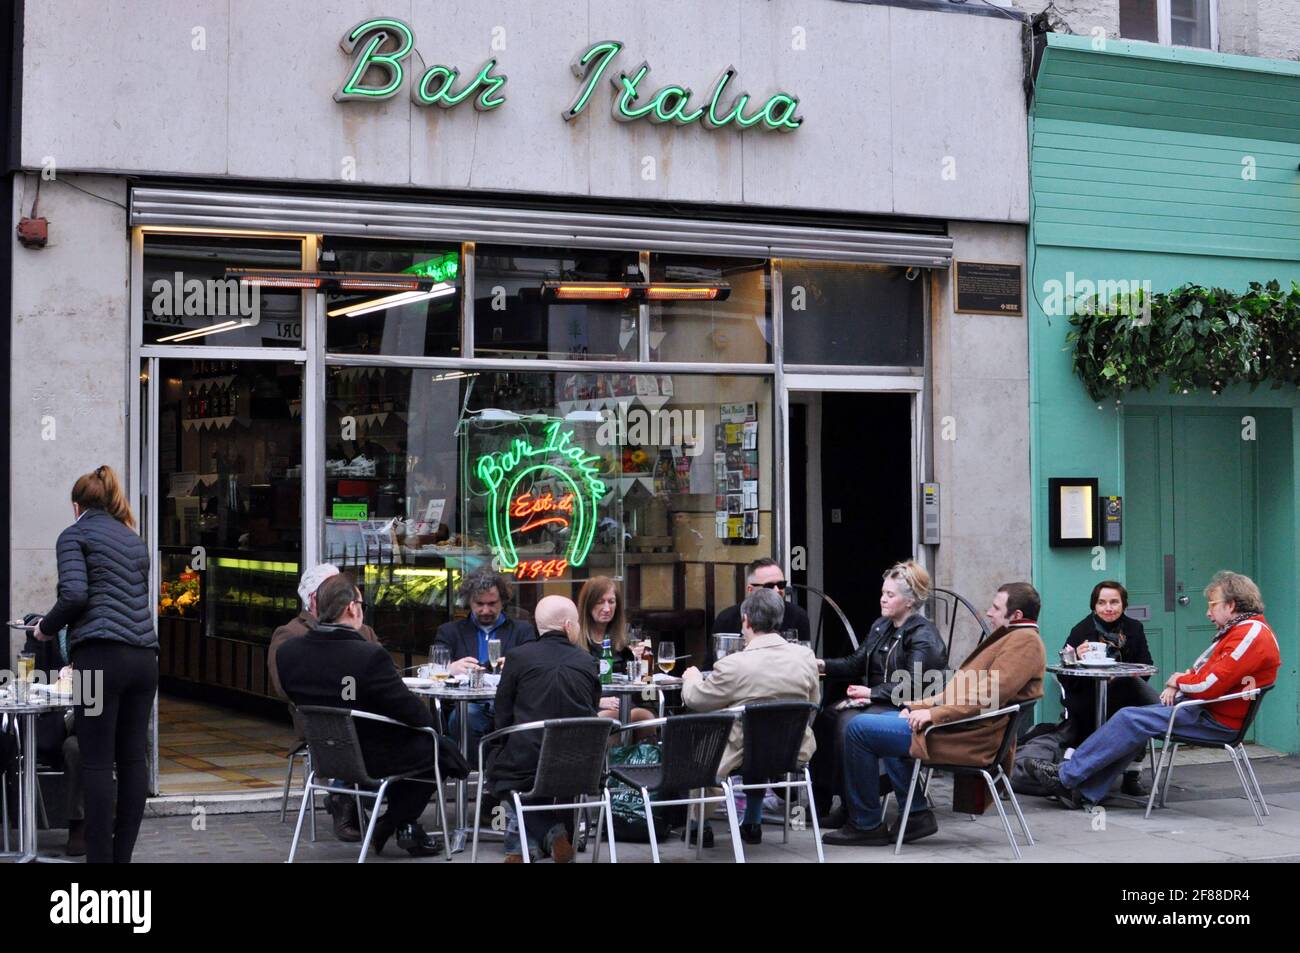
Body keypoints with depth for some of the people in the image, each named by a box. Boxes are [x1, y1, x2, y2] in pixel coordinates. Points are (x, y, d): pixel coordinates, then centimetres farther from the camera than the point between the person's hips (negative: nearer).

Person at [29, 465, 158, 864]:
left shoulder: (75, 534, 4)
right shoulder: (134, 539, 23)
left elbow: (75, 594, -10)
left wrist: (45, 628, 7)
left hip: (102, 655, -6)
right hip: (143, 656, 6)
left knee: (97, 762, -4)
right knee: (132, 758, 6)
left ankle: (100, 858, -5)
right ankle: (123, 854, 8)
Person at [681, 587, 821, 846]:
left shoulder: (734, 665, -22)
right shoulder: (806, 656, -9)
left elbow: (694, 699, -5)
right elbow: (813, 704, 7)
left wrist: (691, 677, 17)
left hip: (744, 759, -4)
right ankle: (752, 824, 40)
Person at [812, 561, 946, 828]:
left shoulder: (924, 636, -9)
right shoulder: (881, 627, 17)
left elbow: (912, 686, -18)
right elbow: (855, 663, 15)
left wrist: (872, 693, -21)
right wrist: (823, 665, -2)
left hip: (905, 709, -8)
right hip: (875, 703, 8)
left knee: (849, 722, -31)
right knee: (826, 716, -17)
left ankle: (851, 807, -25)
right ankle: (820, 796, -16)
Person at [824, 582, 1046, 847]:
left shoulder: (1024, 641, -14)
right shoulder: (1011, 637, 20)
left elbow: (987, 696, -24)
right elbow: (960, 690, 22)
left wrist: (933, 713, -21)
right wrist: (919, 706, 13)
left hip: (967, 740, -11)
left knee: (859, 728, -10)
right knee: (887, 720, 30)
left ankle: (866, 824, 1)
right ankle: (916, 815, 17)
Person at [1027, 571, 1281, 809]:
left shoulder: (1250, 635, -17)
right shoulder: (1240, 631, 19)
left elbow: (1208, 686, -22)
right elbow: (1203, 671, 21)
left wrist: (1178, 680, -2)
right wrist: (1176, 684, 0)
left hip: (1217, 721, -11)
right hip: (1203, 709, 11)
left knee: (1131, 719, -14)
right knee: (1134, 723, 5)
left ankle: (1066, 776, -9)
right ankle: (1087, 793, 0)